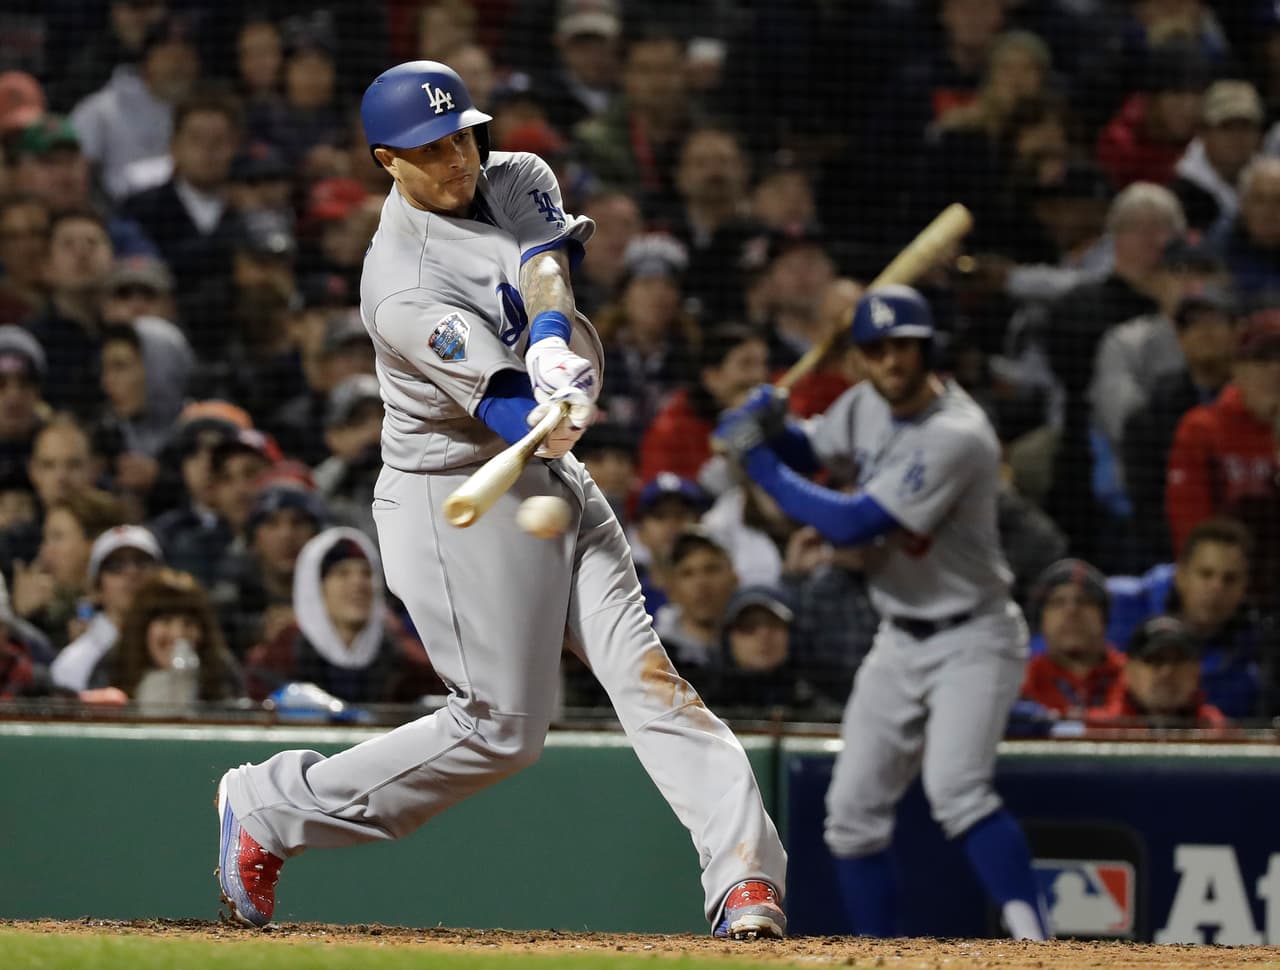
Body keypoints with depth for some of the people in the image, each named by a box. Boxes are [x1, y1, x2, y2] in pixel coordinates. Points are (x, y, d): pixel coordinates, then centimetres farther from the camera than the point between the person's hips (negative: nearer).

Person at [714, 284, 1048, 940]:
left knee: (955, 788, -28)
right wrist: (768, 427, -5)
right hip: (899, 641, 8)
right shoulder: (867, 406, 0)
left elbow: (850, 525, -28)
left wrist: (759, 462, -18)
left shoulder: (955, 437, -26)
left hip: (972, 640, -8)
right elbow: (809, 453, 19)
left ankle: (1034, 943, -31)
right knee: (853, 809, 7)